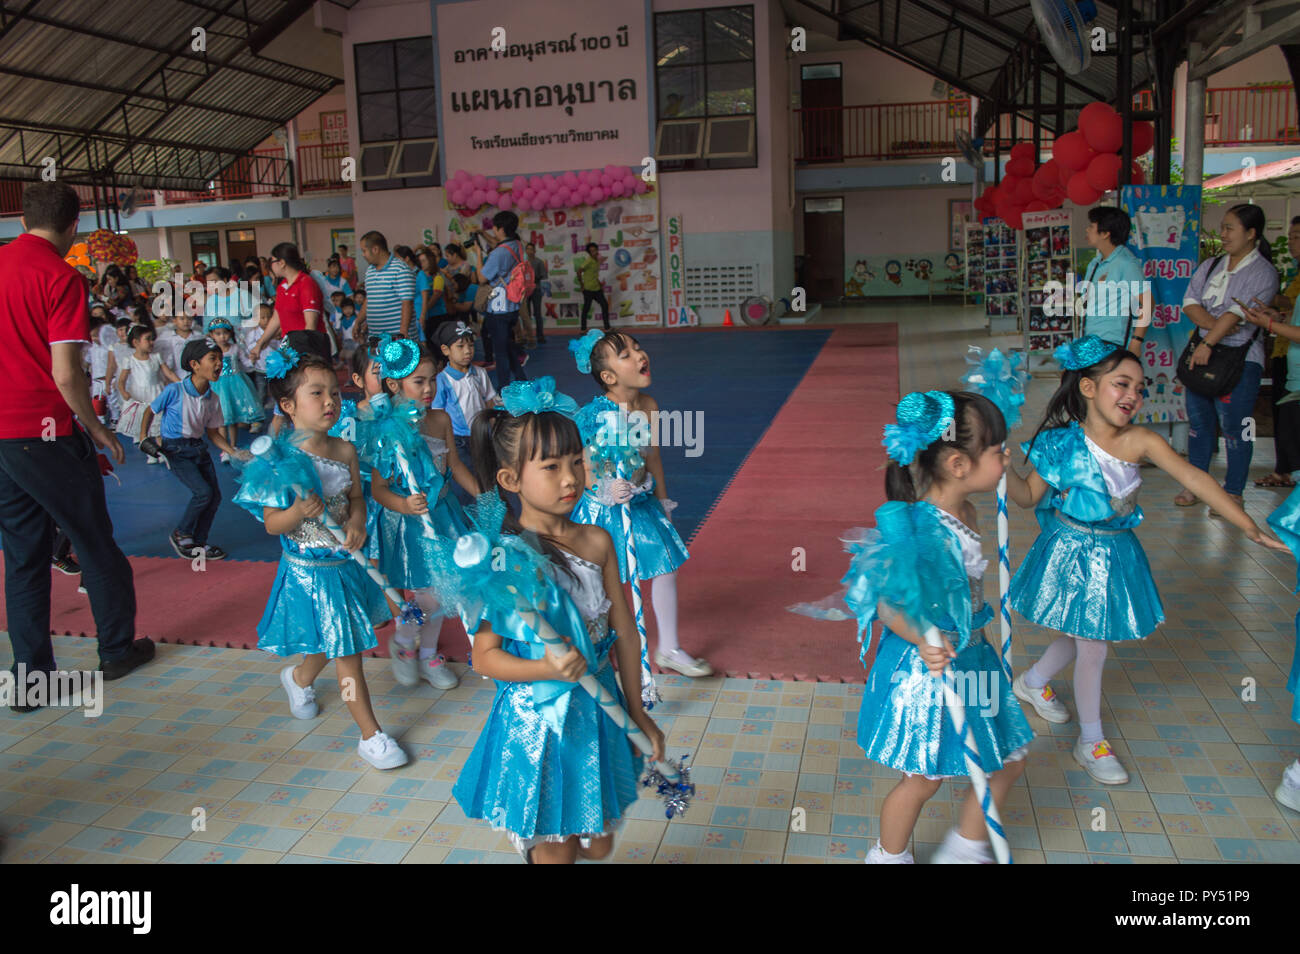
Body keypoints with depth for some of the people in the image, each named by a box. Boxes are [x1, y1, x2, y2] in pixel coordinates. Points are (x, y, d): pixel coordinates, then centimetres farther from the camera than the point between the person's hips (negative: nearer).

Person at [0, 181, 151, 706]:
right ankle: (117, 648, 23)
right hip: (47, 434, -6)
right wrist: (98, 430, -3)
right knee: (94, 542, 11)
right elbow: (65, 374, -18)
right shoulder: (62, 277, -12)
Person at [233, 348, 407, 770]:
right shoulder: (281, 459, -17)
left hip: (343, 561, 6)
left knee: (334, 642, 23)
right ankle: (370, 734, 12)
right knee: (347, 651, -1)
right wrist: (298, 512, -33)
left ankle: (299, 677, 57)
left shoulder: (345, 451, -2)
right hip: (307, 571, -6)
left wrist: (357, 521, -14)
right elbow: (271, 524, -14)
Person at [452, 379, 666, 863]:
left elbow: (624, 629, 5)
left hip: (598, 711, 5)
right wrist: (546, 668, -28)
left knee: (598, 845, 20)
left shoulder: (596, 541, -3)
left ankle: (530, 837, 47)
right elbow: (485, 658, -12)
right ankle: (530, 839, 42)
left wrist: (637, 711, 9)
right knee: (555, 852, 12)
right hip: (537, 722, -5)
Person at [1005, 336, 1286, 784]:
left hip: (1115, 553, 4)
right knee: (1092, 646, 2)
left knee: (1083, 635, 20)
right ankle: (1091, 742, 21)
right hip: (1074, 553, -4)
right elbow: (1029, 496, -7)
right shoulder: (1063, 444, -17)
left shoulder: (1140, 441, -13)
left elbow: (1193, 478, -20)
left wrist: (1250, 527, -25)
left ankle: (1033, 681, 50)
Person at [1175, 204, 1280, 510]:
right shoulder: (1210, 266, 13)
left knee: (1234, 428, -3)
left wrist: (1208, 342, -24)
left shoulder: (1262, 272, -6)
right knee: (1198, 422, 10)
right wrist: (1213, 324, -15)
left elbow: (1237, 312, -17)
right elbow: (1190, 301, 1)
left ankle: (1233, 493, 7)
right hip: (1202, 353, 6)